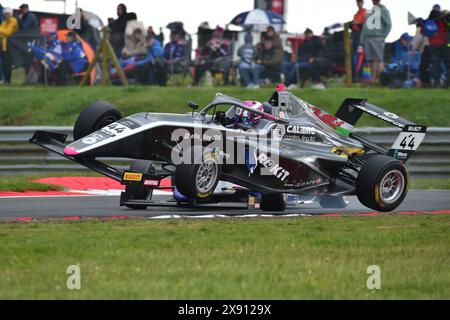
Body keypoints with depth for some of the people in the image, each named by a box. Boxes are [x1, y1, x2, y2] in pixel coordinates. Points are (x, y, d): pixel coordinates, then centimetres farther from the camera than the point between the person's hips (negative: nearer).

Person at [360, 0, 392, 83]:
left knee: (379, 59, -12)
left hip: (377, 39, -6)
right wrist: (362, 41, 14)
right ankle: (373, 78, 3)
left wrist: (383, 37, -12)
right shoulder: (368, 12, 21)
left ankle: (380, 78, -16)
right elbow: (364, 27, 21)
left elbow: (388, 25, -3)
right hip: (367, 38, 6)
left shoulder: (383, 10, 3)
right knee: (372, 60, 3)